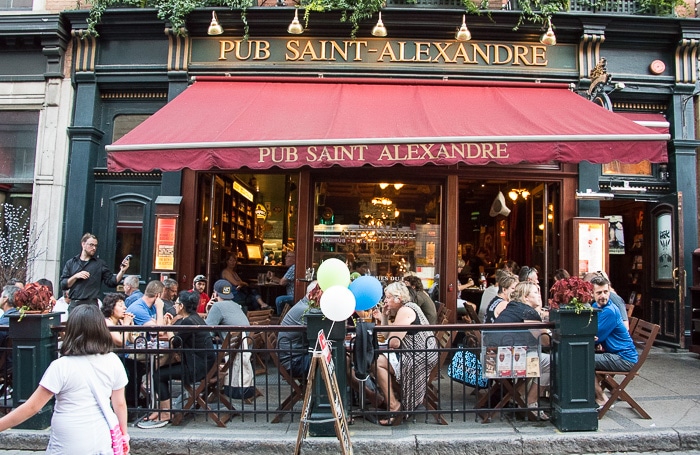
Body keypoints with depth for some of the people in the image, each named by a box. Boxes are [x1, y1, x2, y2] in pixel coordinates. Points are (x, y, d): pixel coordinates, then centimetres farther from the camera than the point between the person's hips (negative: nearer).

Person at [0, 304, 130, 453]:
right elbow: (120, 403, 0)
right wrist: (124, 434, 14)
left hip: (68, 447, -2)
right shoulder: (113, 362, -7)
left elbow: (32, 407, -11)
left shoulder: (61, 367, -15)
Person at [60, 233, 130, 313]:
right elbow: (63, 285, 6)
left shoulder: (100, 263, 7)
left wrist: (122, 271, -14)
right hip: (74, 304, 2)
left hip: (91, 304, -2)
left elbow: (111, 282, 1)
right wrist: (75, 276, -9)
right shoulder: (71, 263, 11)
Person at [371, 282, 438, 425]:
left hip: (420, 357, -11)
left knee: (377, 362, -14)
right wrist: (384, 318, 5)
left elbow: (394, 342, -20)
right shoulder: (403, 309, 17)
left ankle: (394, 406, -8)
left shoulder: (405, 311, -14)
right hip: (418, 355, 11)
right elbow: (387, 337, 14)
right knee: (380, 358, 13)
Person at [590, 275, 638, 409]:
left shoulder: (610, 312, -20)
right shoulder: (596, 306, 9)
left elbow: (597, 337, -18)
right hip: (615, 353, 9)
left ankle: (601, 399, -2)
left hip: (624, 359, -9)